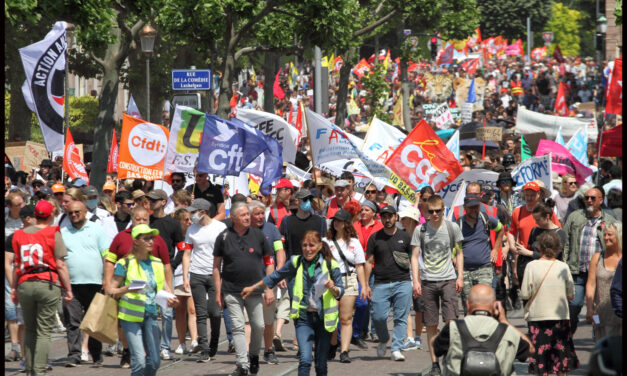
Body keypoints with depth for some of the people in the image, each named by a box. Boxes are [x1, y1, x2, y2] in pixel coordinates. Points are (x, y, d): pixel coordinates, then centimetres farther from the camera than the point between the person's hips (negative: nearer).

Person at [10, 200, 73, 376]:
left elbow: (16, 264, 10)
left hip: (24, 285, 3)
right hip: (48, 283, -3)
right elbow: (60, 265, -4)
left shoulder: (19, 235, 10)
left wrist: (13, 288, 16)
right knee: (44, 331, -2)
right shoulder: (53, 234, -2)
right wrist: (68, 289, -1)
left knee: (29, 330, 15)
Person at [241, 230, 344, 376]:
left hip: (324, 319, 0)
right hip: (304, 317, 0)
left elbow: (340, 292, 4)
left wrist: (333, 288, -19)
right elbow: (275, 277, 21)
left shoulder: (330, 265, 0)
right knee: (305, 360, -17)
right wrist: (253, 288, 28)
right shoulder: (296, 263, 6)